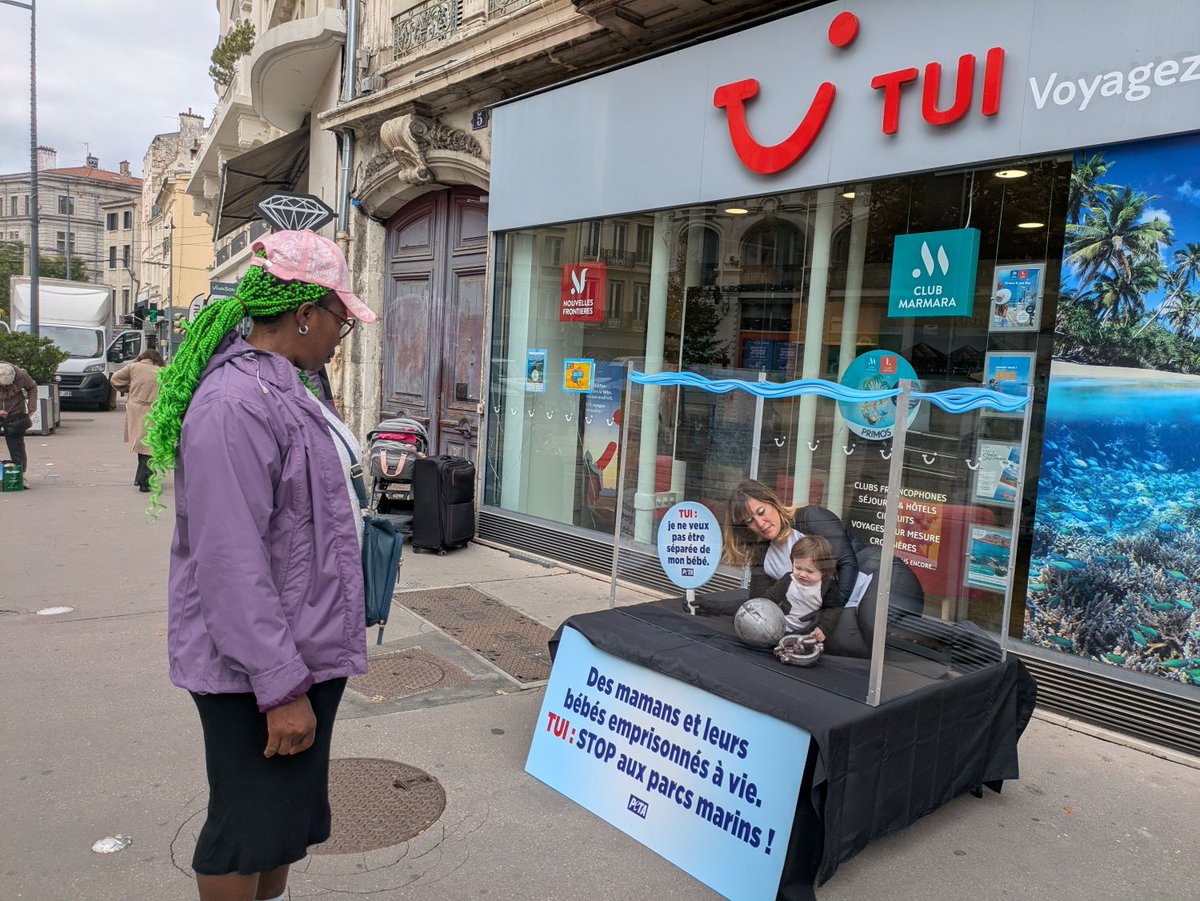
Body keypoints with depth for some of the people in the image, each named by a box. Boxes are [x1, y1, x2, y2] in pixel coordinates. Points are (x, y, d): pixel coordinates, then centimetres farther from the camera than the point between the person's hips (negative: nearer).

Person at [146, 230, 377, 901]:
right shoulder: (234, 404, -24)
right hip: (256, 668, -10)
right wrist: (281, 688, -24)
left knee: (292, 808, 23)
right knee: (249, 824, 8)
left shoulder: (288, 387, 9)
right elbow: (232, 562, -27)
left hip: (306, 647, 10)